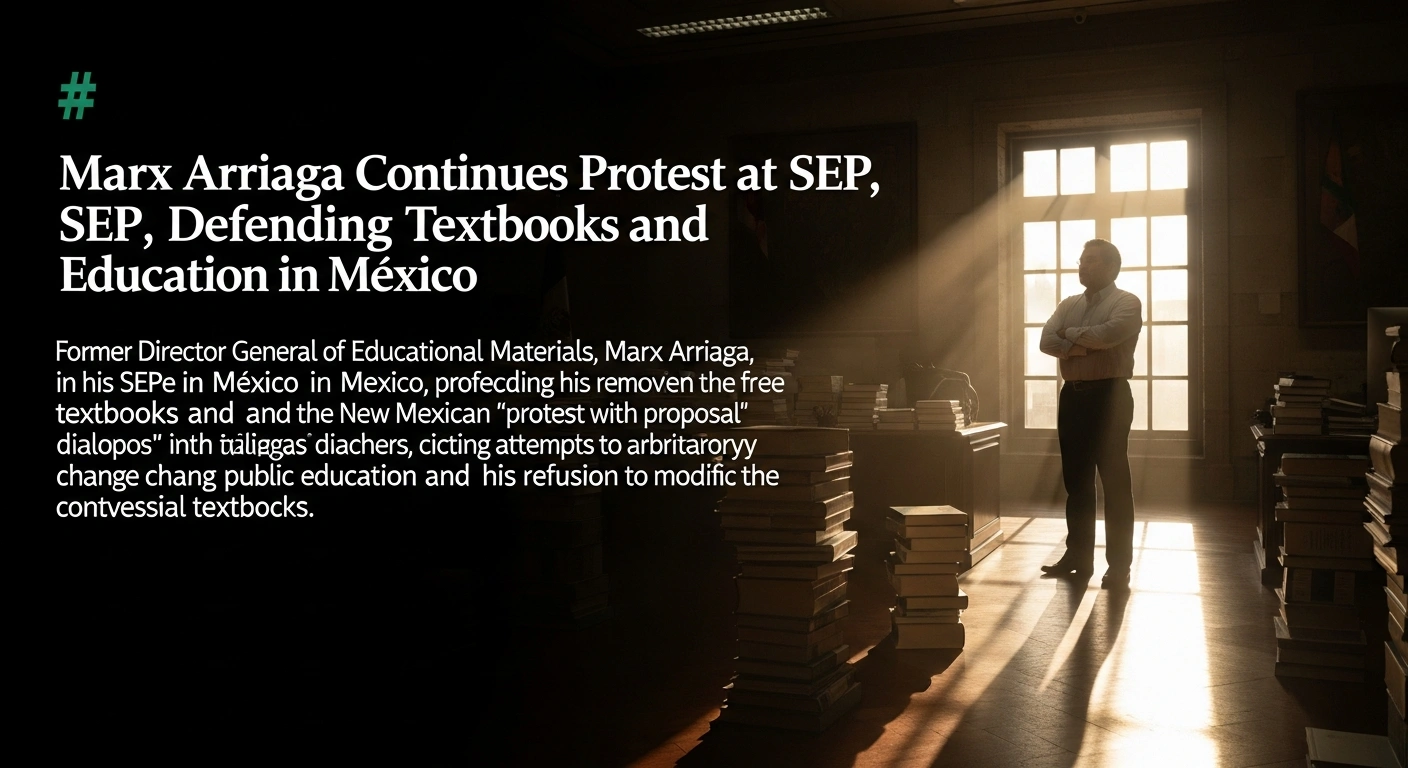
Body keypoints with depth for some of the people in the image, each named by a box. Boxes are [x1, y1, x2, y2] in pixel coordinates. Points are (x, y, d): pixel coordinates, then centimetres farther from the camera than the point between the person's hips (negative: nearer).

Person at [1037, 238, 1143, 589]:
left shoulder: (1127, 302, -2)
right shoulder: (1068, 305, 15)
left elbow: (1108, 334, -21)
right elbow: (1047, 341, 0)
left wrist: (1071, 334, -6)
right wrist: (1082, 347, -16)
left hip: (1109, 395, -6)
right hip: (1072, 395, 6)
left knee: (1114, 481, -3)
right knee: (1076, 479, 10)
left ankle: (1119, 564, 1)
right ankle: (1078, 554, 19)